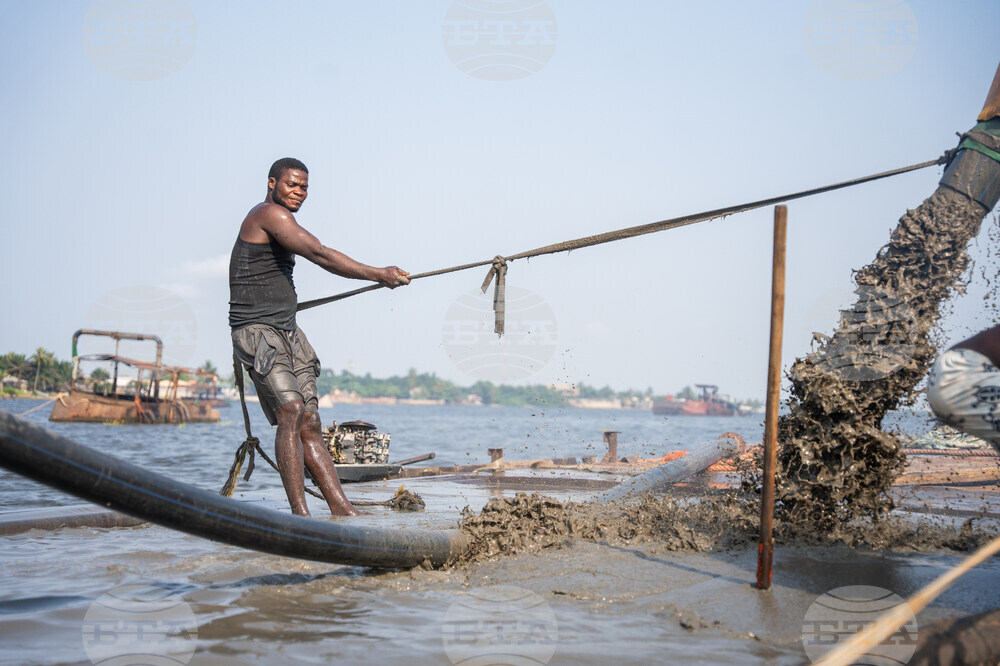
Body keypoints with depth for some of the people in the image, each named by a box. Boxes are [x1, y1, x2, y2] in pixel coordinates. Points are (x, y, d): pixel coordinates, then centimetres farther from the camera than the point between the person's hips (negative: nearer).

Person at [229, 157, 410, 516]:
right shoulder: (270, 214, -10)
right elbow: (320, 254, -21)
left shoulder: (265, 218, 22)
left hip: (287, 331, 10)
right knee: (291, 409, -23)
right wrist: (378, 274, -20)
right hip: (257, 330, -10)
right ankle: (299, 511, -25)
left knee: (310, 423, 3)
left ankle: (341, 508, 0)